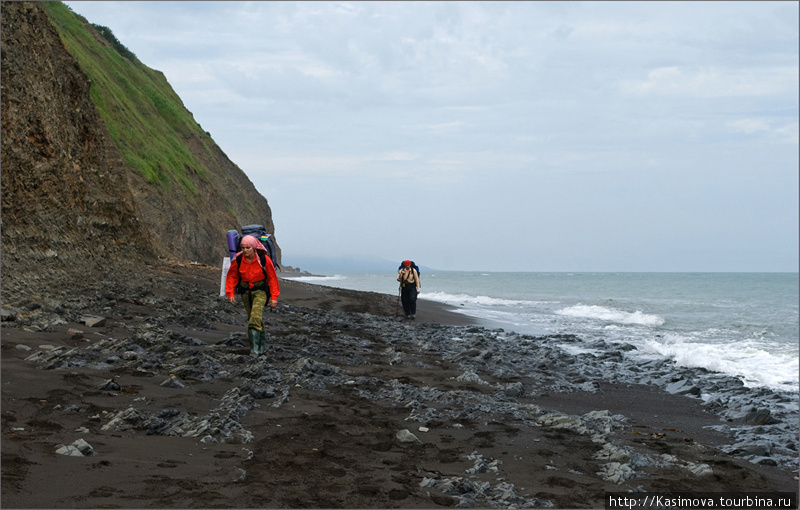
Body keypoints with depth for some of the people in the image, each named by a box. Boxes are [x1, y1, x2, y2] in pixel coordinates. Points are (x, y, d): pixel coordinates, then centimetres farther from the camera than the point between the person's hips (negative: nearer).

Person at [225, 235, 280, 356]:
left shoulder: (264, 259, -17)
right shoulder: (238, 260, -11)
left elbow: (272, 278, -7)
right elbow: (231, 276, 5)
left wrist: (274, 297, -6)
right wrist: (230, 293, -3)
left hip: (260, 289, -4)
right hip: (245, 290, 4)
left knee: (255, 316, -21)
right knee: (251, 317, 11)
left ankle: (255, 349, -22)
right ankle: (262, 346, 29)